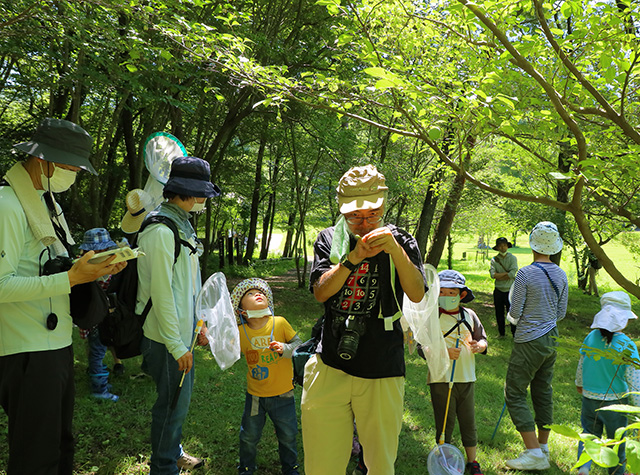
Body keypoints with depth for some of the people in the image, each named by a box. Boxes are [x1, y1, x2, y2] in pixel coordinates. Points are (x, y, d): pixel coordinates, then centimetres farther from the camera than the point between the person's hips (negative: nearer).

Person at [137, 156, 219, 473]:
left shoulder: (182, 225, 12)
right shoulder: (161, 231, -21)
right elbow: (161, 292, -23)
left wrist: (198, 323, 19)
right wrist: (177, 345, -21)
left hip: (182, 330, 10)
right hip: (167, 336, -10)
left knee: (179, 398, 22)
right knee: (173, 402, 3)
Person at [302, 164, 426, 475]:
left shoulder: (401, 242, 5)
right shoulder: (329, 240, 7)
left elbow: (417, 295, -8)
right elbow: (321, 292, -5)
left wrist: (395, 250, -22)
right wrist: (352, 258, -19)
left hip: (383, 373, 0)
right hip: (331, 366, 1)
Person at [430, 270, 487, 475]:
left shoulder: (469, 315, 7)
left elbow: (483, 339, 13)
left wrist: (479, 346, -10)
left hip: (466, 378, 4)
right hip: (441, 379, -4)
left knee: (469, 422, 12)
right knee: (445, 423, 4)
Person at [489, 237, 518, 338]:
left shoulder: (512, 258, -2)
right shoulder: (494, 259, 3)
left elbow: (512, 274, -14)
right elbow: (492, 274, -10)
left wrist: (498, 276, -10)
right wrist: (507, 273, -13)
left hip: (510, 290, -2)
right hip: (498, 291, 2)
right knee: (499, 314, 12)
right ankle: (501, 333, 26)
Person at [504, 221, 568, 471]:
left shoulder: (525, 274, -18)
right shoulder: (560, 275, 3)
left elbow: (515, 313, -13)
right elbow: (561, 313, 10)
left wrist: (511, 313, 9)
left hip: (529, 342, -7)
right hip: (551, 339, 8)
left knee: (514, 394, -1)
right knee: (543, 392, 18)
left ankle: (534, 453, -4)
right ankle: (543, 447, 27)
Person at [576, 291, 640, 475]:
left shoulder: (591, 338, -8)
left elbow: (581, 366, 5)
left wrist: (579, 384, 25)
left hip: (589, 399, 3)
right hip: (615, 403, -2)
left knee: (589, 434, 19)